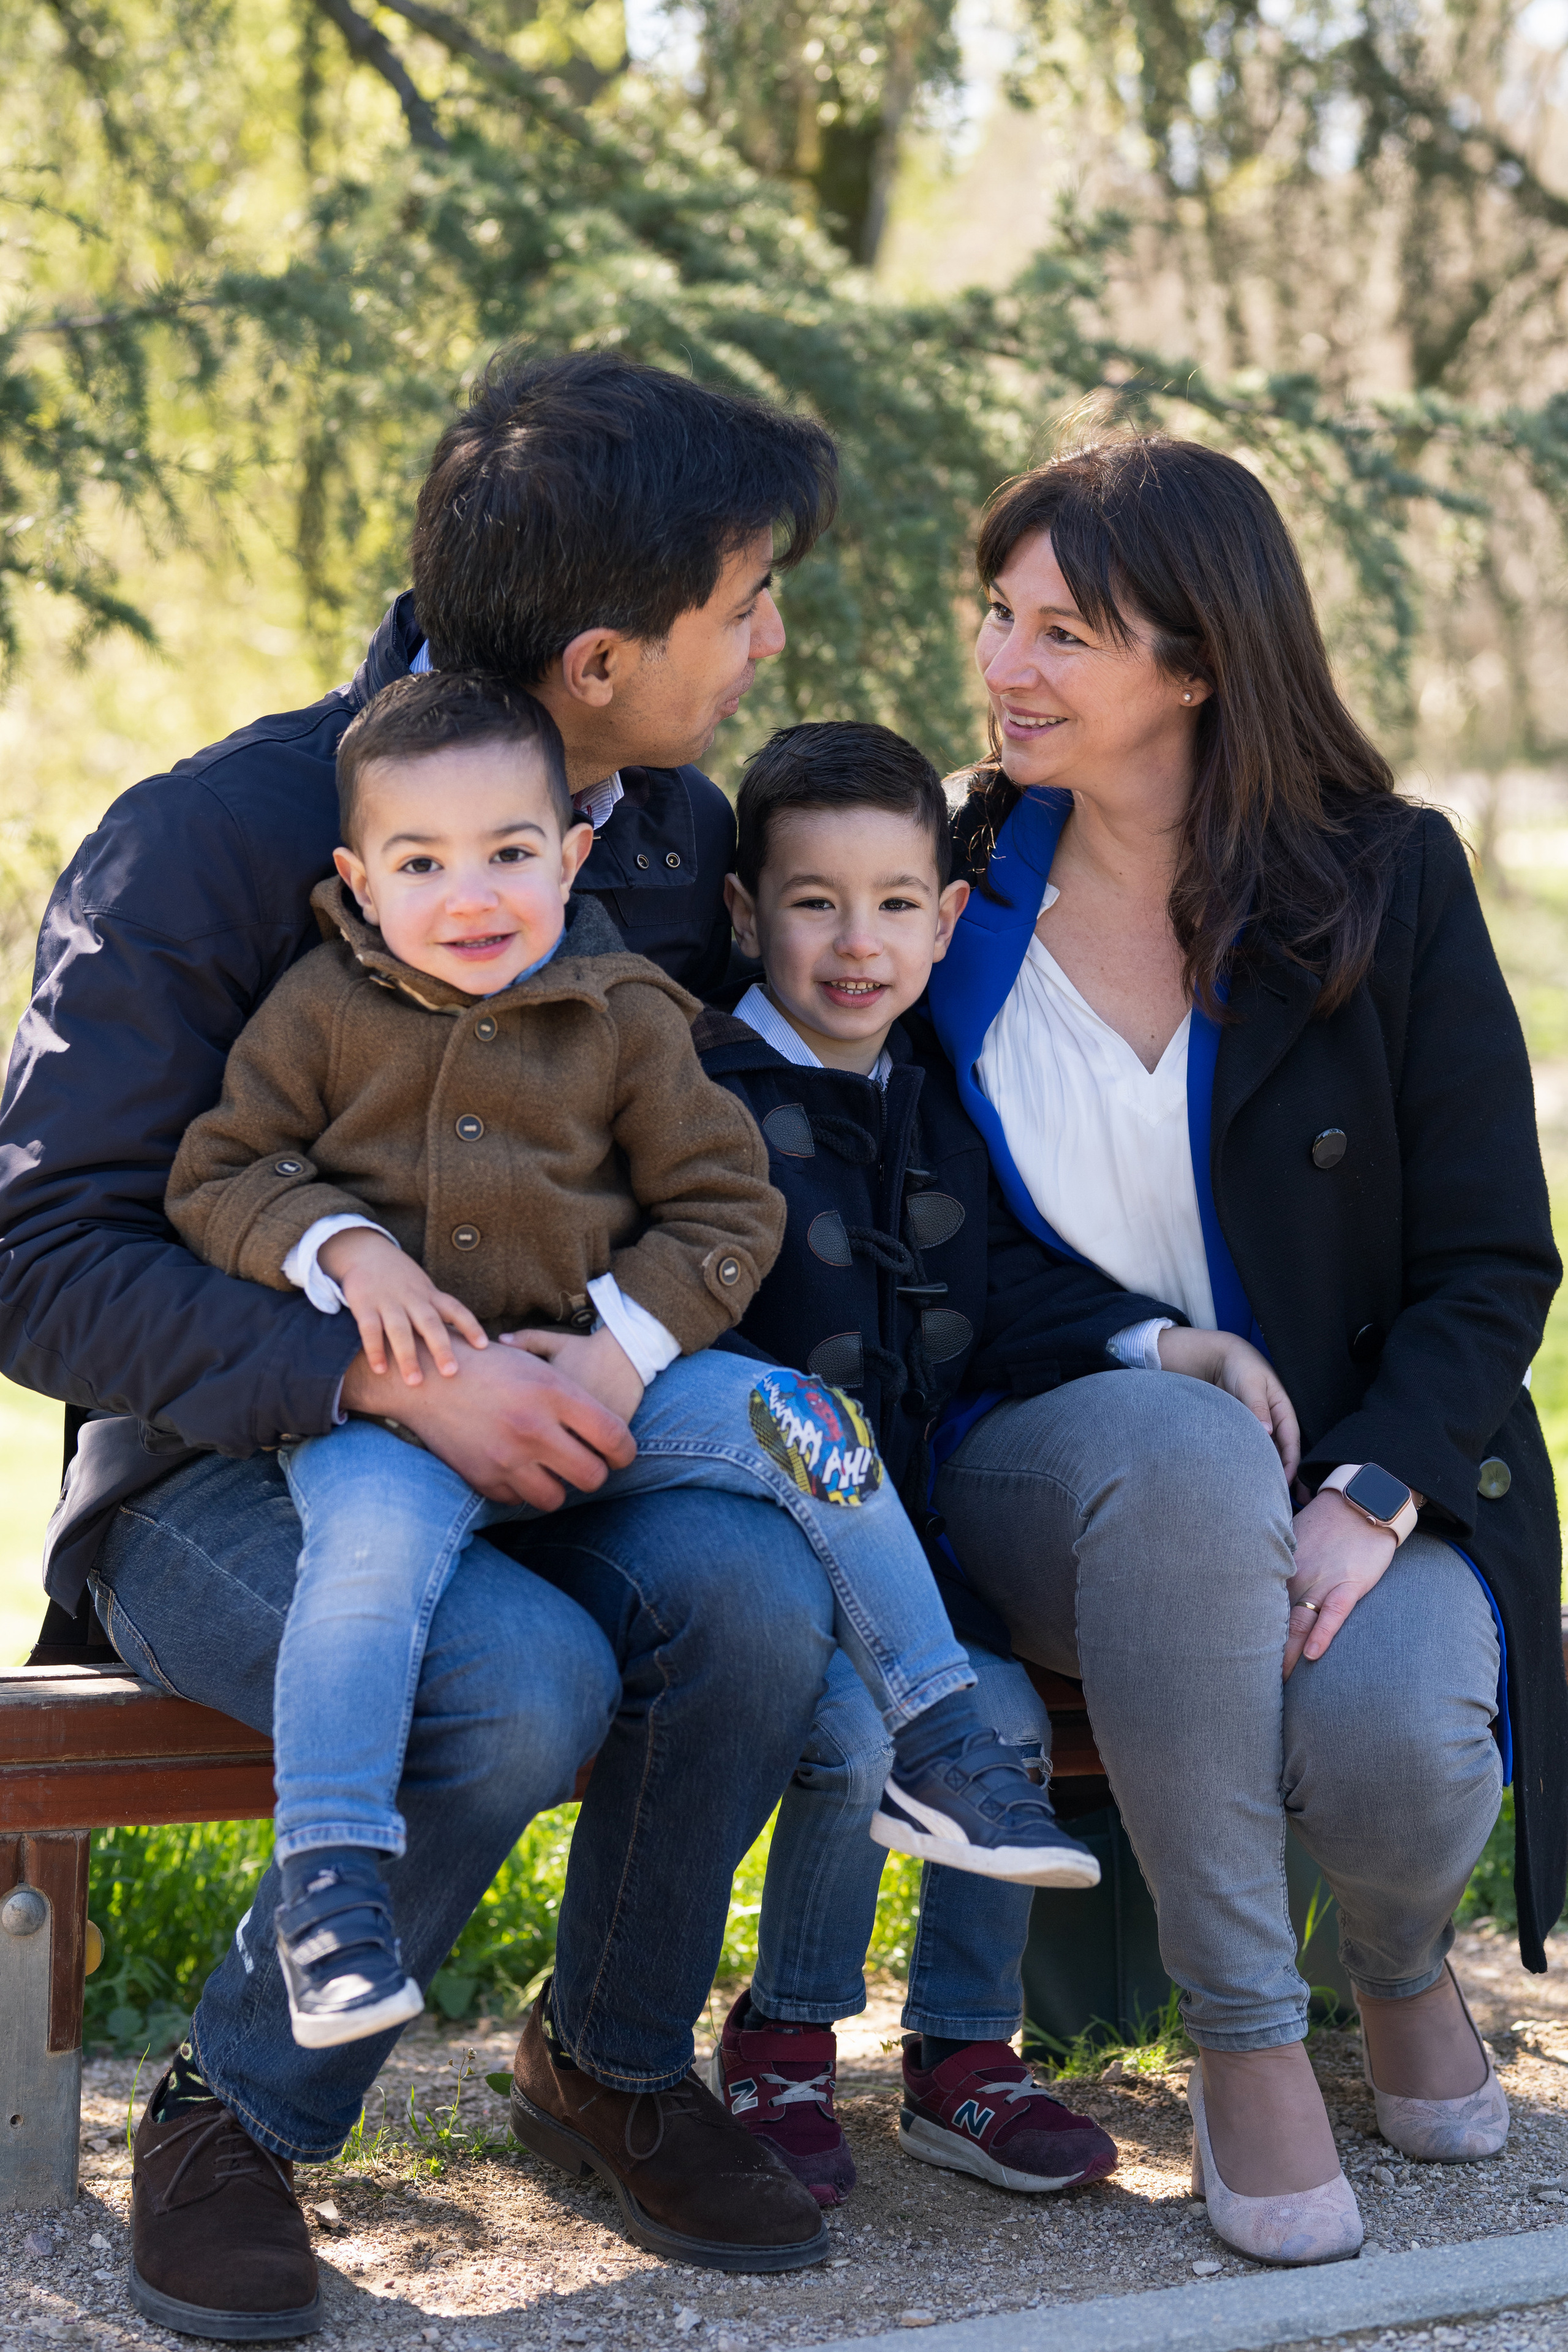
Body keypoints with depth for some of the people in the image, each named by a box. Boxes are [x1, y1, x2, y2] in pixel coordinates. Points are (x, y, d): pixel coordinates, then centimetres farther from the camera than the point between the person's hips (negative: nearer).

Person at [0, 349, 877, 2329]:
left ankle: (617, 2054, -1)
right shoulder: (212, 842, -15)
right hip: (226, 1471, -5)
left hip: (542, 1447, 5)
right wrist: (384, 1378, -29)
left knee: (758, 1593, -28)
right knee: (518, 1679, -35)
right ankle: (237, 2112, -9)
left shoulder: (681, 835, 4)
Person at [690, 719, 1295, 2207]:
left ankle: (962, 2055, 5)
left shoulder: (945, 1102, 12)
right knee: (864, 1736, -24)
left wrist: (1166, 1345, -4)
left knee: (1005, 1720, -14)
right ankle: (780, 2044, 1)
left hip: (912, 1527, 6)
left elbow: (1016, 1289, 11)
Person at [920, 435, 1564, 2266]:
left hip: (1358, 1470, 0)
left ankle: (1399, 1958, 9)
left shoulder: (1386, 884, 0)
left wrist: (1368, 1501, -18)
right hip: (1046, 1475, 0)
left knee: (1391, 1737, -33)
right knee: (1184, 1447, -37)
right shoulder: (956, 884, 5)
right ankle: (1239, 2031, -21)